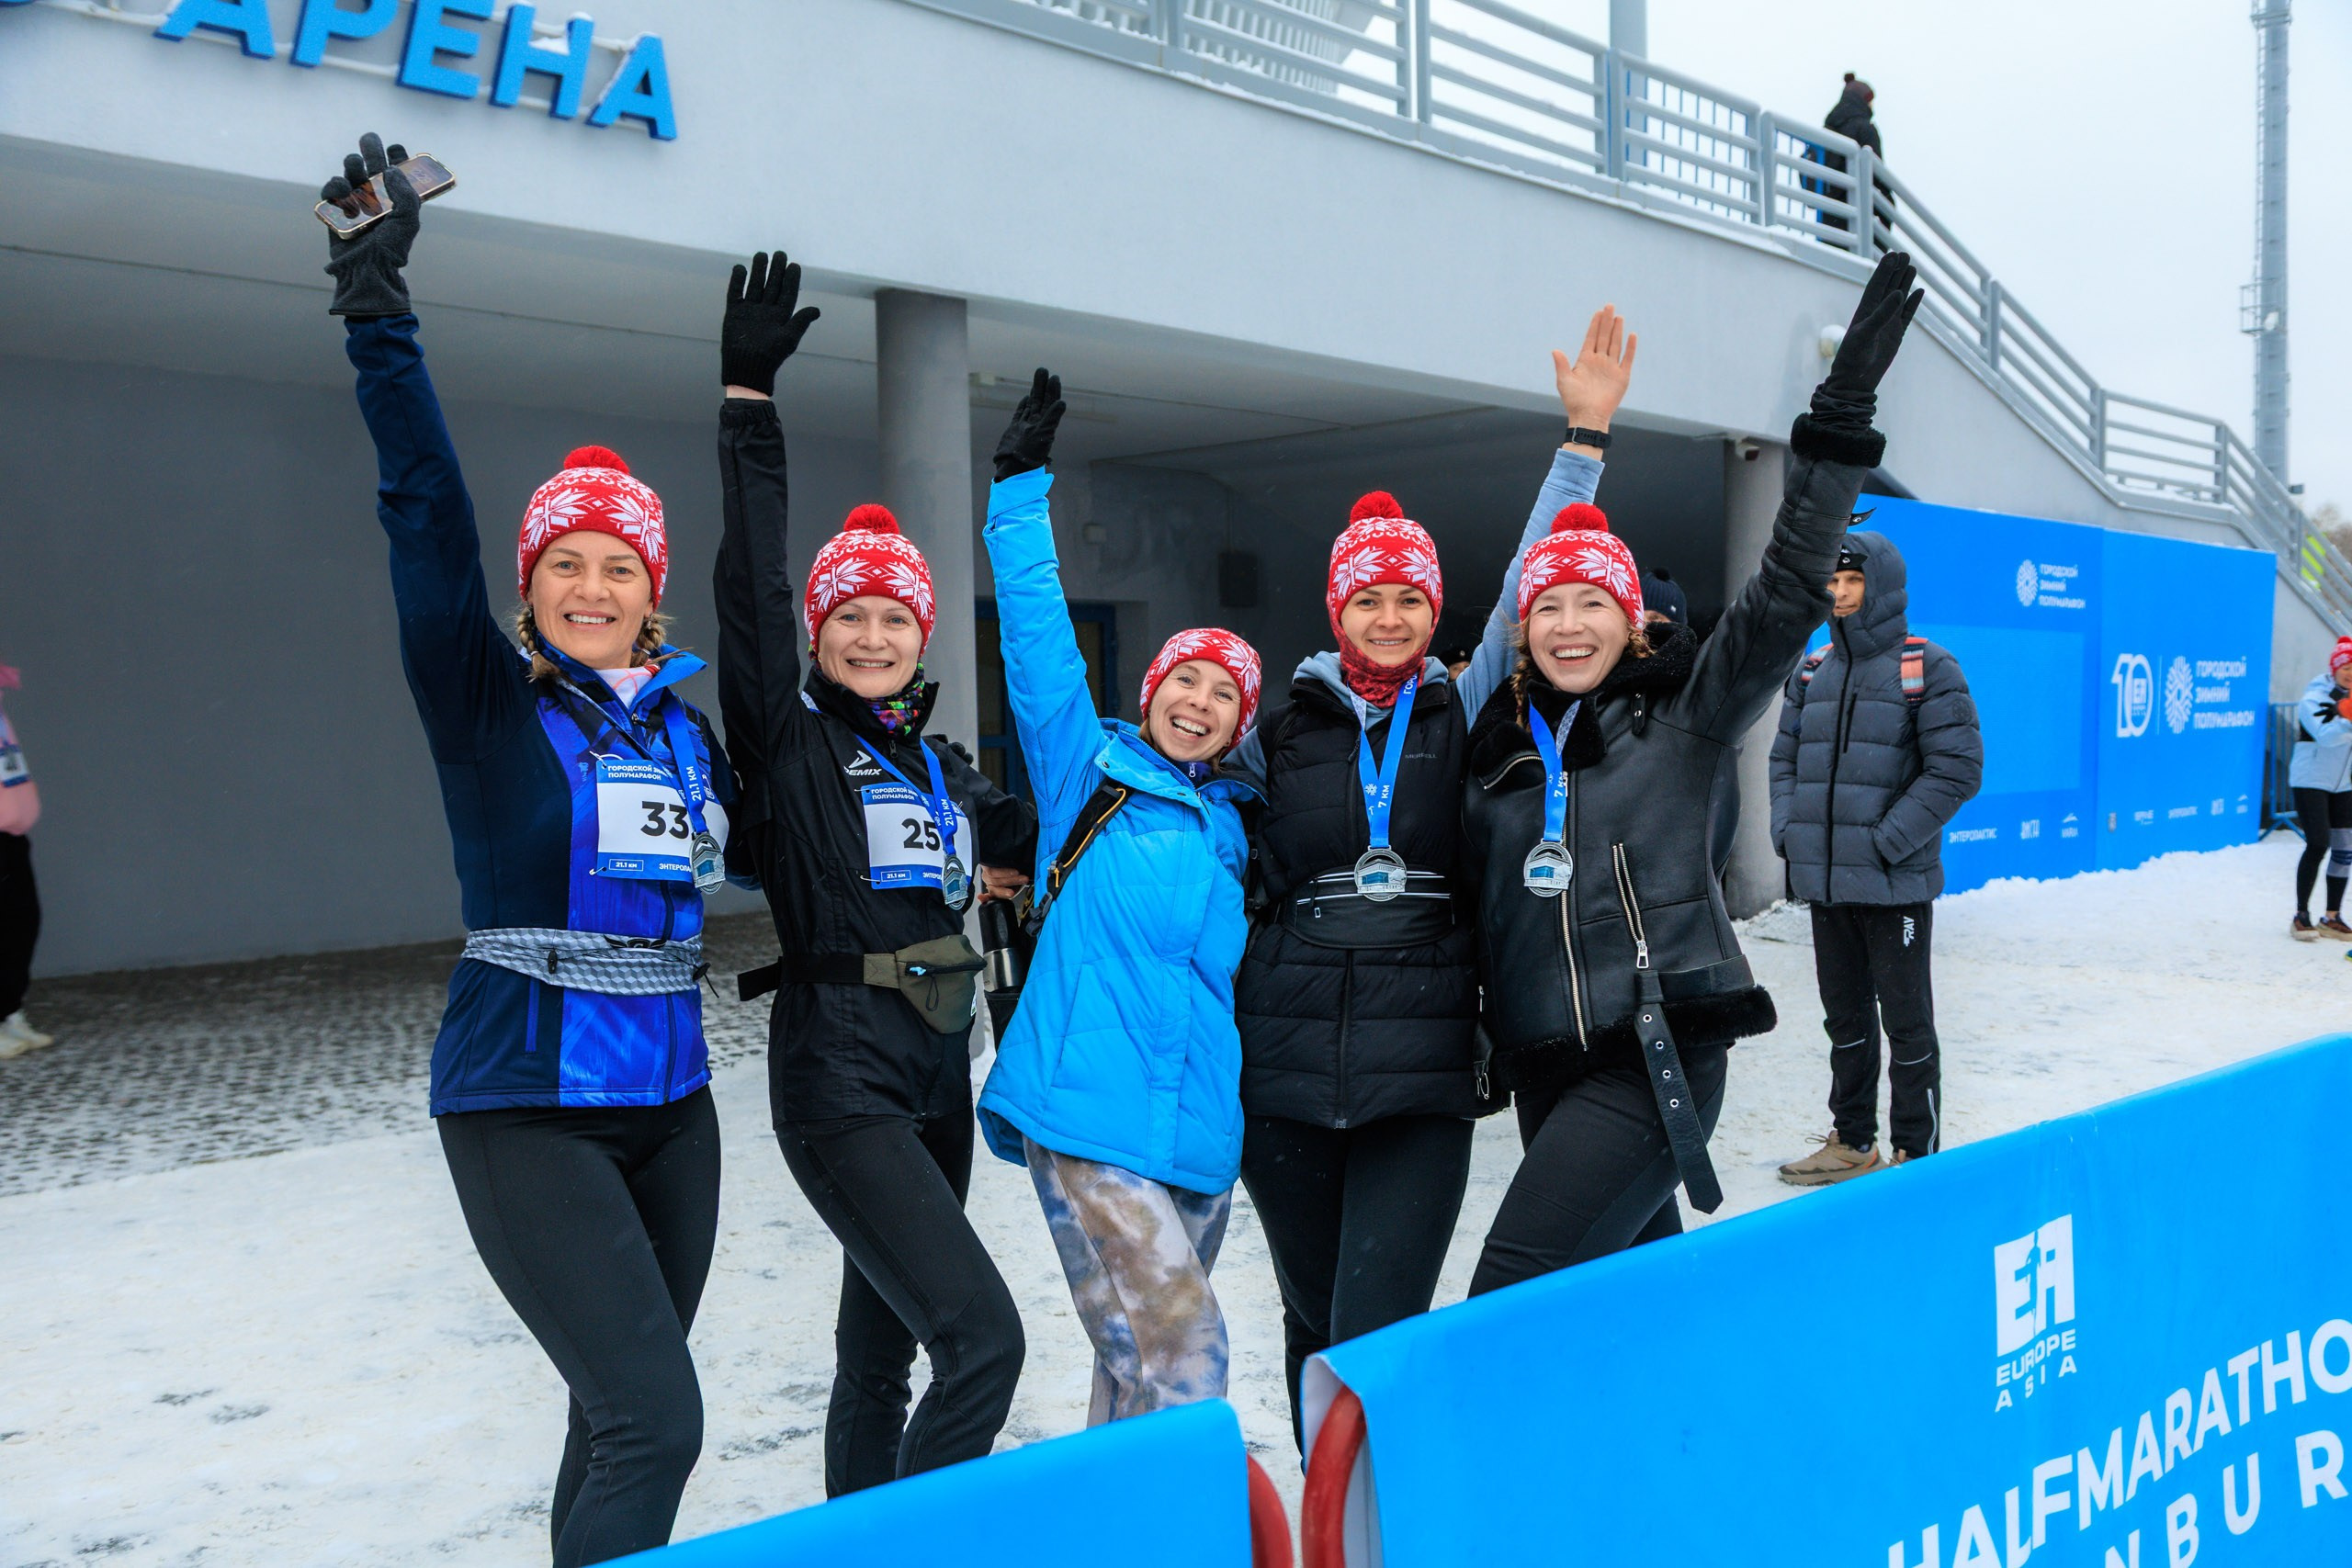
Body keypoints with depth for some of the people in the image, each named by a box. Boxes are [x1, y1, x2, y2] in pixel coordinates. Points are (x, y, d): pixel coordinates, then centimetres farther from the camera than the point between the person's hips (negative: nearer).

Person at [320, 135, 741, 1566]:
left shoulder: (683, 723, 9)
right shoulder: (488, 702, -6)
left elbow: (750, 842, 28)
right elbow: (428, 517, -18)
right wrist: (379, 307, -24)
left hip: (669, 1103, 6)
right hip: (528, 1113, -6)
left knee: (622, 1416, 14)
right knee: (654, 1421, -14)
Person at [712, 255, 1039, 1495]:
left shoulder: (938, 766, 14)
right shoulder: (785, 736, -4)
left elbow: (1023, 840, 32)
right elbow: (748, 585, -15)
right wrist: (747, 398, -18)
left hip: (936, 1080, 7)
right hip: (839, 1080, -7)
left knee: (881, 1347, 16)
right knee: (982, 1338, -17)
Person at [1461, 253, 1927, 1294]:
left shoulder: (1678, 716, -1)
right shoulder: (1494, 745, 11)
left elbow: (1786, 594, -10)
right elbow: (1474, 907, 19)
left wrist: (1838, 423, -16)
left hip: (1659, 1058, -5)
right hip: (1545, 1067, 5)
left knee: (1508, 1306, -16)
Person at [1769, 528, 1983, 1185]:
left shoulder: (1927, 669, -7)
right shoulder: (1813, 670, 11)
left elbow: (1957, 768, -12)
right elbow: (1786, 757, 16)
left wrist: (1888, 841, -16)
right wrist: (1788, 829, 1)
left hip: (1896, 882, -6)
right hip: (1824, 881, 6)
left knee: (1906, 1020, 4)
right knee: (1845, 1017, 15)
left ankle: (1917, 1153, 15)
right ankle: (1852, 1142, 27)